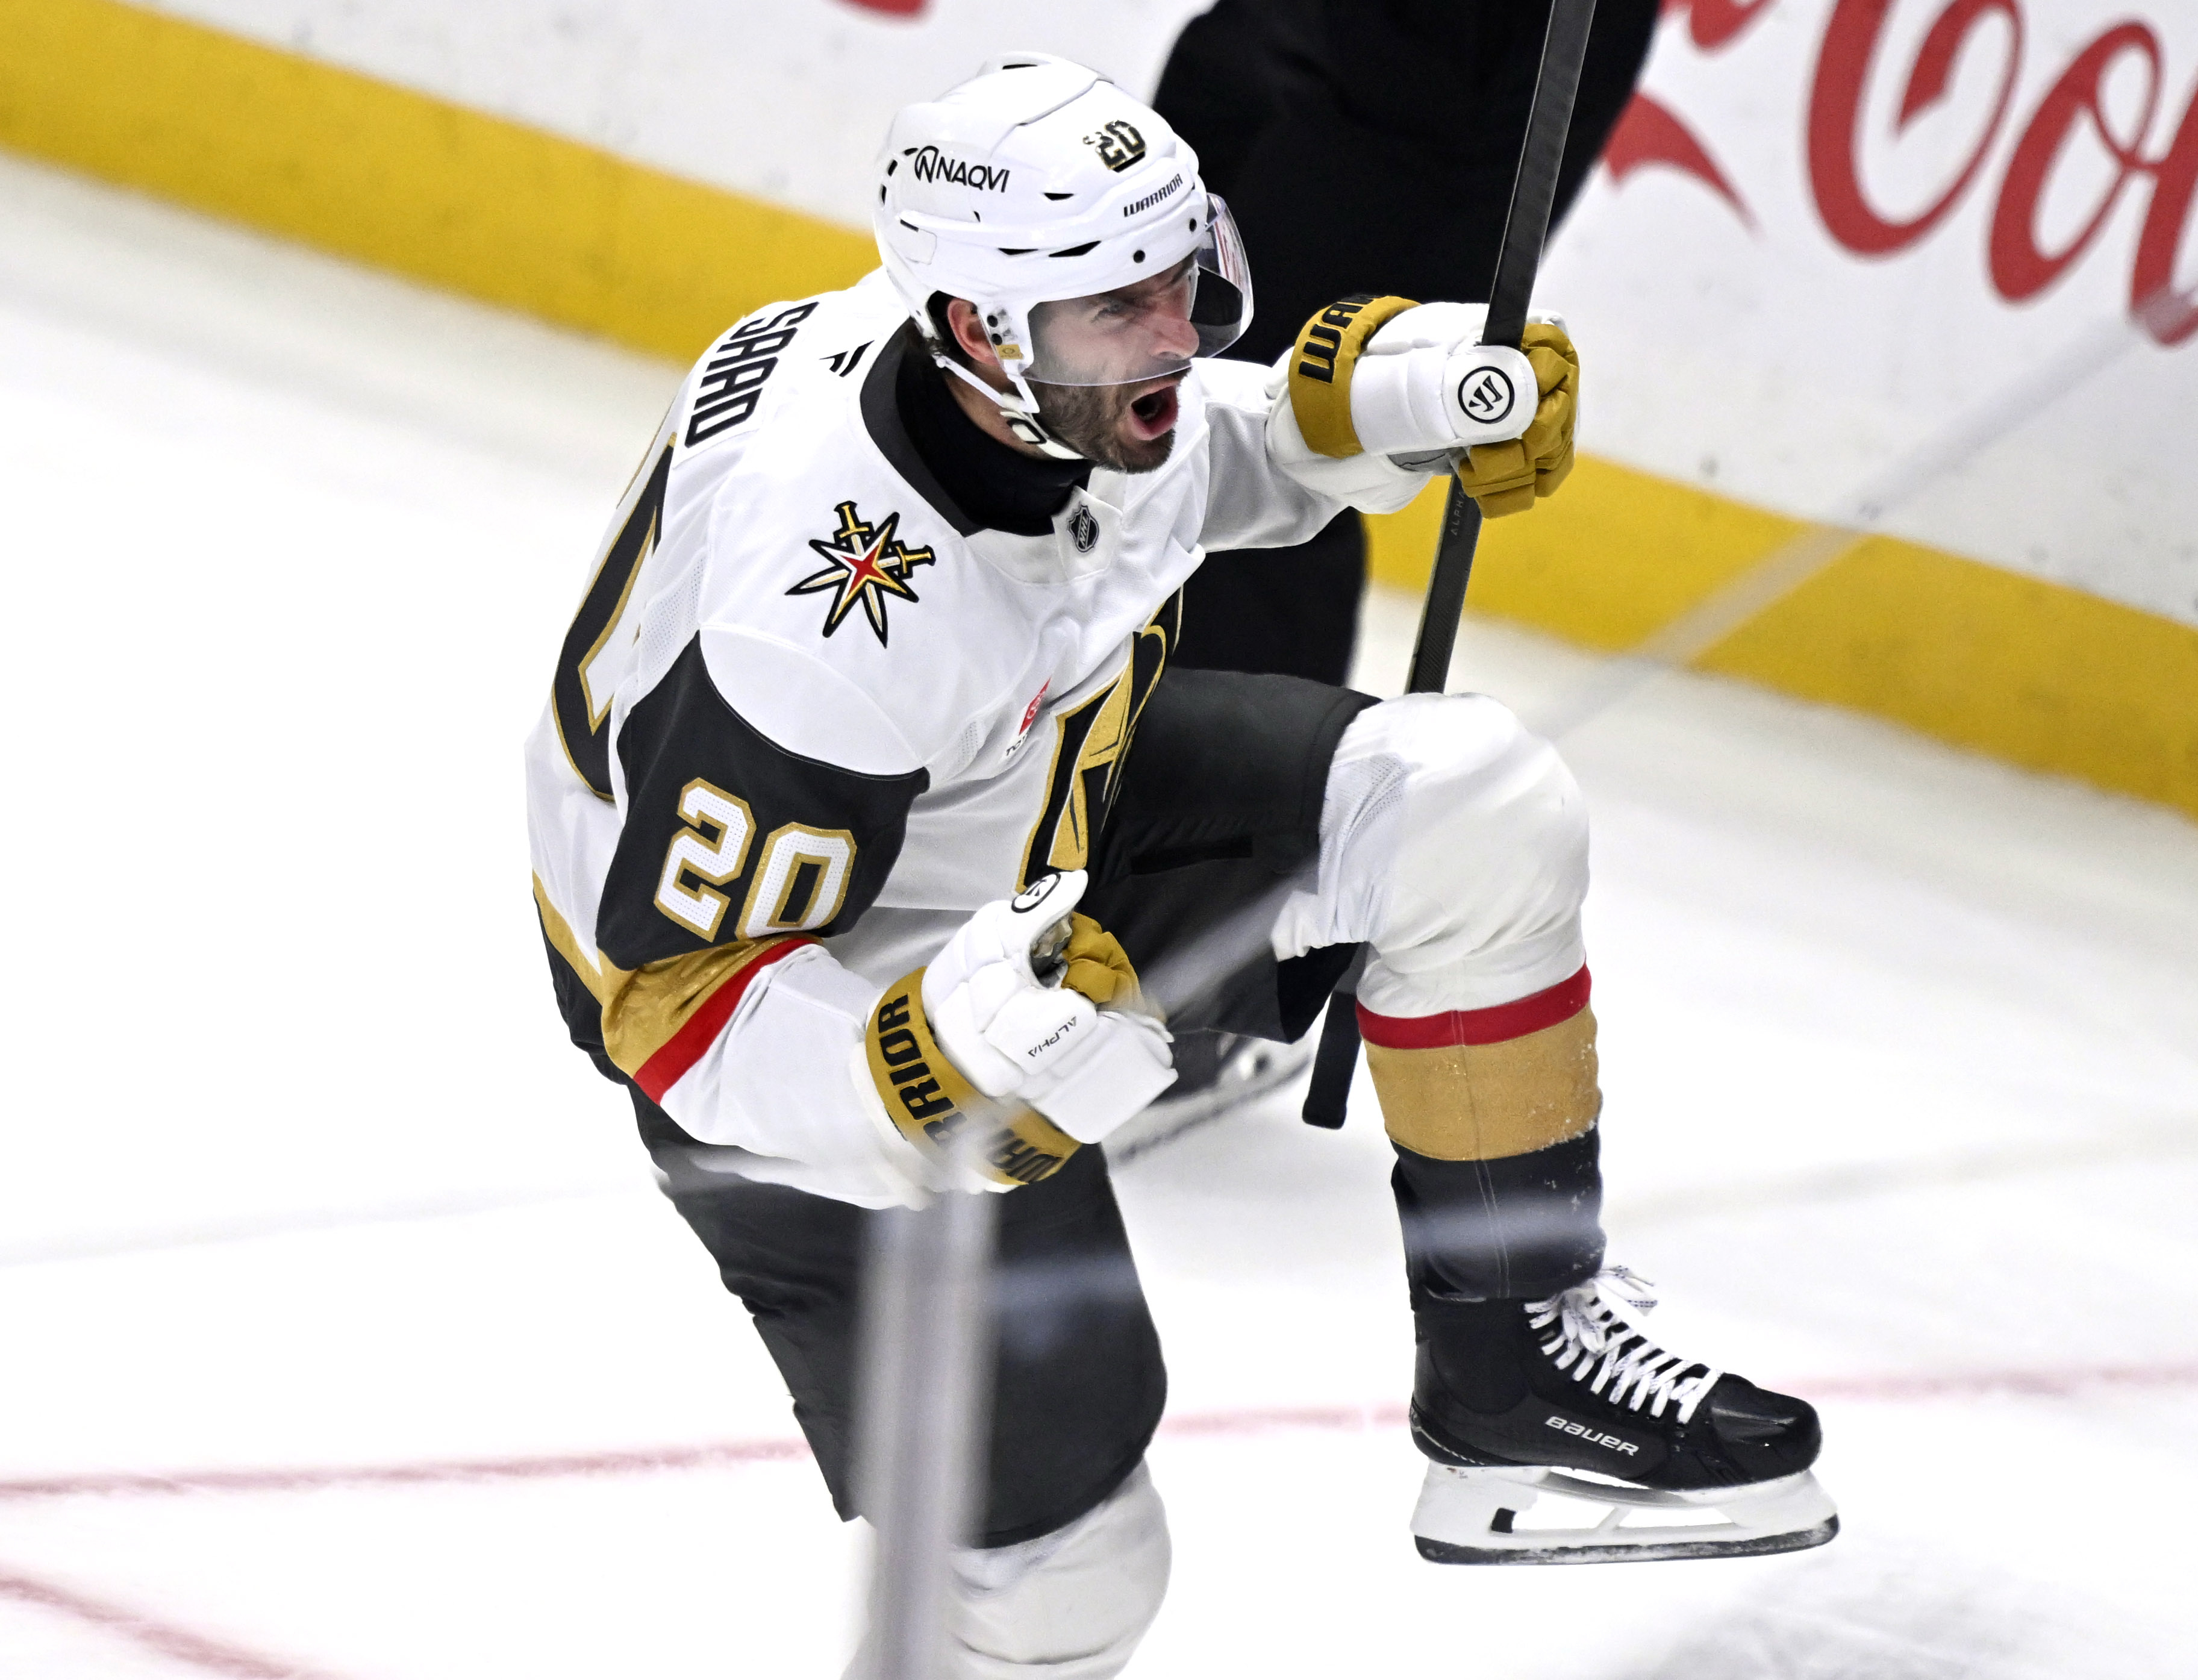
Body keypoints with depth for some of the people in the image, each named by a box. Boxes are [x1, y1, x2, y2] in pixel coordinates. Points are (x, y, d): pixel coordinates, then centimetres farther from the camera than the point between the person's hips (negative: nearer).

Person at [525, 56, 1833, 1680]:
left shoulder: (1080, 364, -17)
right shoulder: (822, 614, -38)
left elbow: (1203, 454, 10)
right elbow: (674, 999, -30)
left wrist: (1371, 387, -10)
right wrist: (950, 1051, -46)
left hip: (1050, 812, 7)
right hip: (816, 978, -7)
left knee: (1476, 811, -11)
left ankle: (1514, 1376, 0)